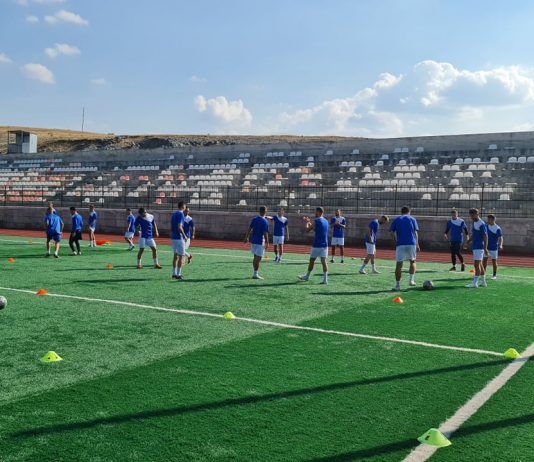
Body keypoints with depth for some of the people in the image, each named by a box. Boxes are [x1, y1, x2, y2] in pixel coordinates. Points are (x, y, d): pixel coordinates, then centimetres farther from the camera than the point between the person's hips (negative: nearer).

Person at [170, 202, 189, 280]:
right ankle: (178, 274, -4)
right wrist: (185, 236, -14)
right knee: (181, 256, -3)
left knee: (175, 255, 13)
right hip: (179, 238, -9)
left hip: (173, 237, 9)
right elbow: (179, 227, -21)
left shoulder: (174, 214, 13)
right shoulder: (181, 214, -13)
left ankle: (174, 273, 15)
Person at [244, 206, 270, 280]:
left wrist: (246, 237, 14)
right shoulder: (265, 222, -13)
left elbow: (249, 229, 6)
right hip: (260, 242, -7)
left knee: (255, 257, 18)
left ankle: (254, 272, 25)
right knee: (258, 258, -1)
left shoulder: (254, 219, 4)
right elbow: (265, 234, -15)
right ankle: (255, 274, 2)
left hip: (253, 240, 7)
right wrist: (267, 243, -10)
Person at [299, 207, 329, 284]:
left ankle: (307, 276, 23)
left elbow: (308, 230, -4)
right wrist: (309, 222, 29)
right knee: (324, 261, 1)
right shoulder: (325, 221, 11)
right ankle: (325, 279, -6)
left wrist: (306, 223, 12)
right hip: (324, 245, 6)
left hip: (316, 245, -6)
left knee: (312, 260, 9)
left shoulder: (316, 221, -11)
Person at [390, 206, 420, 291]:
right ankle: (411, 280, 9)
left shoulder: (396, 220, 12)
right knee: (412, 261, 20)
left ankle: (397, 285, -1)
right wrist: (417, 244, 7)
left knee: (399, 264, 0)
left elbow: (392, 232, 3)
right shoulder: (412, 219, 11)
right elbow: (416, 232, 5)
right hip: (411, 243, 0)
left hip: (400, 244, 0)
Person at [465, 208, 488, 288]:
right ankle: (483, 282, 22)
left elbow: (485, 236, -17)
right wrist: (467, 242, 16)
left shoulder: (481, 224, -14)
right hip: (475, 247, 9)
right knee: (479, 264, 14)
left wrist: (485, 248, -21)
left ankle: (474, 283, -10)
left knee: (477, 264, -10)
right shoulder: (474, 223, 14)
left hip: (479, 247, -9)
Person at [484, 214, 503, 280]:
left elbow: (500, 238, -18)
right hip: (486, 246, 5)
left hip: (494, 248, -5)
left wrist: (500, 245, -33)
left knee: (494, 261, 3)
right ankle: (484, 272, 18)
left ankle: (494, 275, 13)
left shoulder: (497, 228, -13)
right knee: (484, 260, 5)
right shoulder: (487, 226, 4)